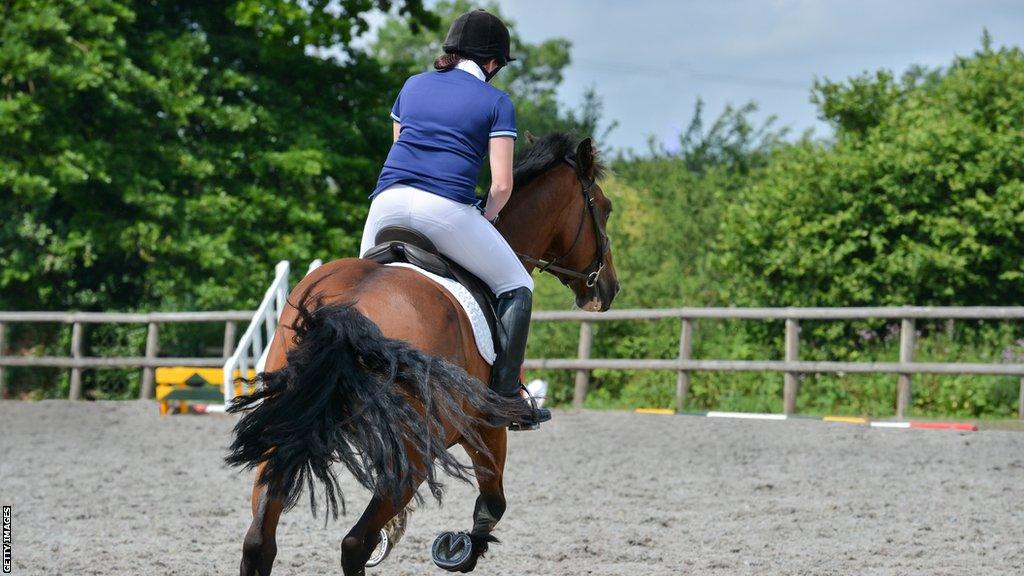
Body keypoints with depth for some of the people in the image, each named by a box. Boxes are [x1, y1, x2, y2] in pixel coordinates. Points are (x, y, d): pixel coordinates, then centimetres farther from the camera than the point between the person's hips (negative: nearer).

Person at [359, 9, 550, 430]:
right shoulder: (496, 103, 9)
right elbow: (501, 186, 1)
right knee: (516, 287, 11)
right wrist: (484, 220, 19)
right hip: (447, 210, -4)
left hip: (388, 203, 4)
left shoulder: (414, 86, 22)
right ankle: (506, 398, 0)